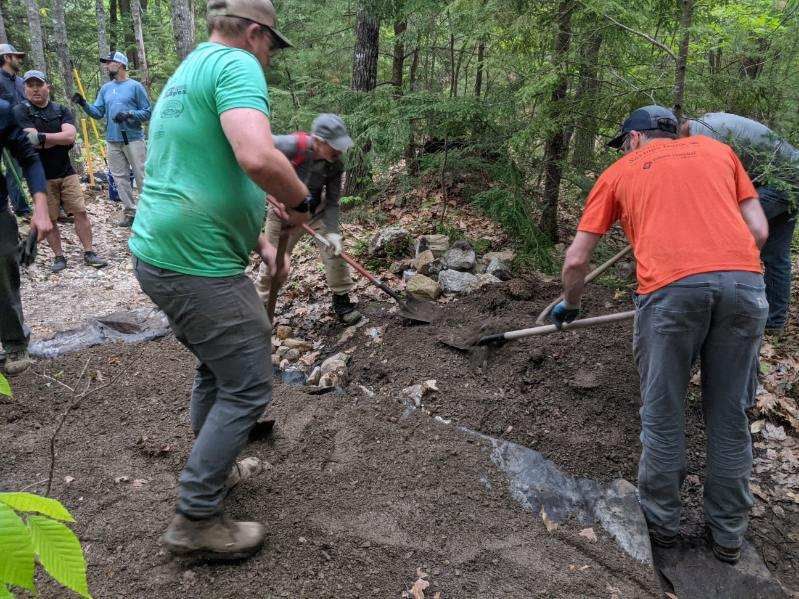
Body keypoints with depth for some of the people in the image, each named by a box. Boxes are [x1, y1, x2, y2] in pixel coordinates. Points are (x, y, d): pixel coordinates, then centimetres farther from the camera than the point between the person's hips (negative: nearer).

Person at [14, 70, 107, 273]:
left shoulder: (62, 111, 6)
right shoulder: (20, 112, -3)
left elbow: (70, 136, -14)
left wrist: (43, 137, -21)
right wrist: (60, 138, -13)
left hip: (67, 173, 2)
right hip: (41, 176, -2)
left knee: (80, 212, 0)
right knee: (50, 219, 4)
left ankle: (89, 253, 8)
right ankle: (59, 257, 15)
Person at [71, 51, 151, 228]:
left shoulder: (135, 86, -2)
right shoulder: (105, 89, 13)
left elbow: (147, 113, -5)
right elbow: (98, 113, 11)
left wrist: (129, 114, -18)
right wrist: (84, 104, -5)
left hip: (133, 139, -6)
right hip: (112, 141, 6)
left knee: (142, 177, -5)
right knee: (120, 178, 7)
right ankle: (129, 212, 15)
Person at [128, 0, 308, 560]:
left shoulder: (188, 72, 21)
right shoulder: (236, 64, -11)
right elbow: (258, 158, -31)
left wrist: (256, 238, 28)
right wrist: (302, 199, -11)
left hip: (160, 256, 10)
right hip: (198, 266, -10)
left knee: (217, 367, 25)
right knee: (247, 386, 1)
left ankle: (215, 468, 42)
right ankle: (197, 519, 11)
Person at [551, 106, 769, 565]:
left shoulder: (619, 172, 21)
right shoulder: (717, 150, 27)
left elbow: (576, 260, 20)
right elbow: (759, 230, 17)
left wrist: (570, 306, 37)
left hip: (670, 288, -3)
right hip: (745, 281, 3)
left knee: (663, 415, 13)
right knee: (730, 416, 15)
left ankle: (662, 521, 29)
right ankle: (729, 534, 29)